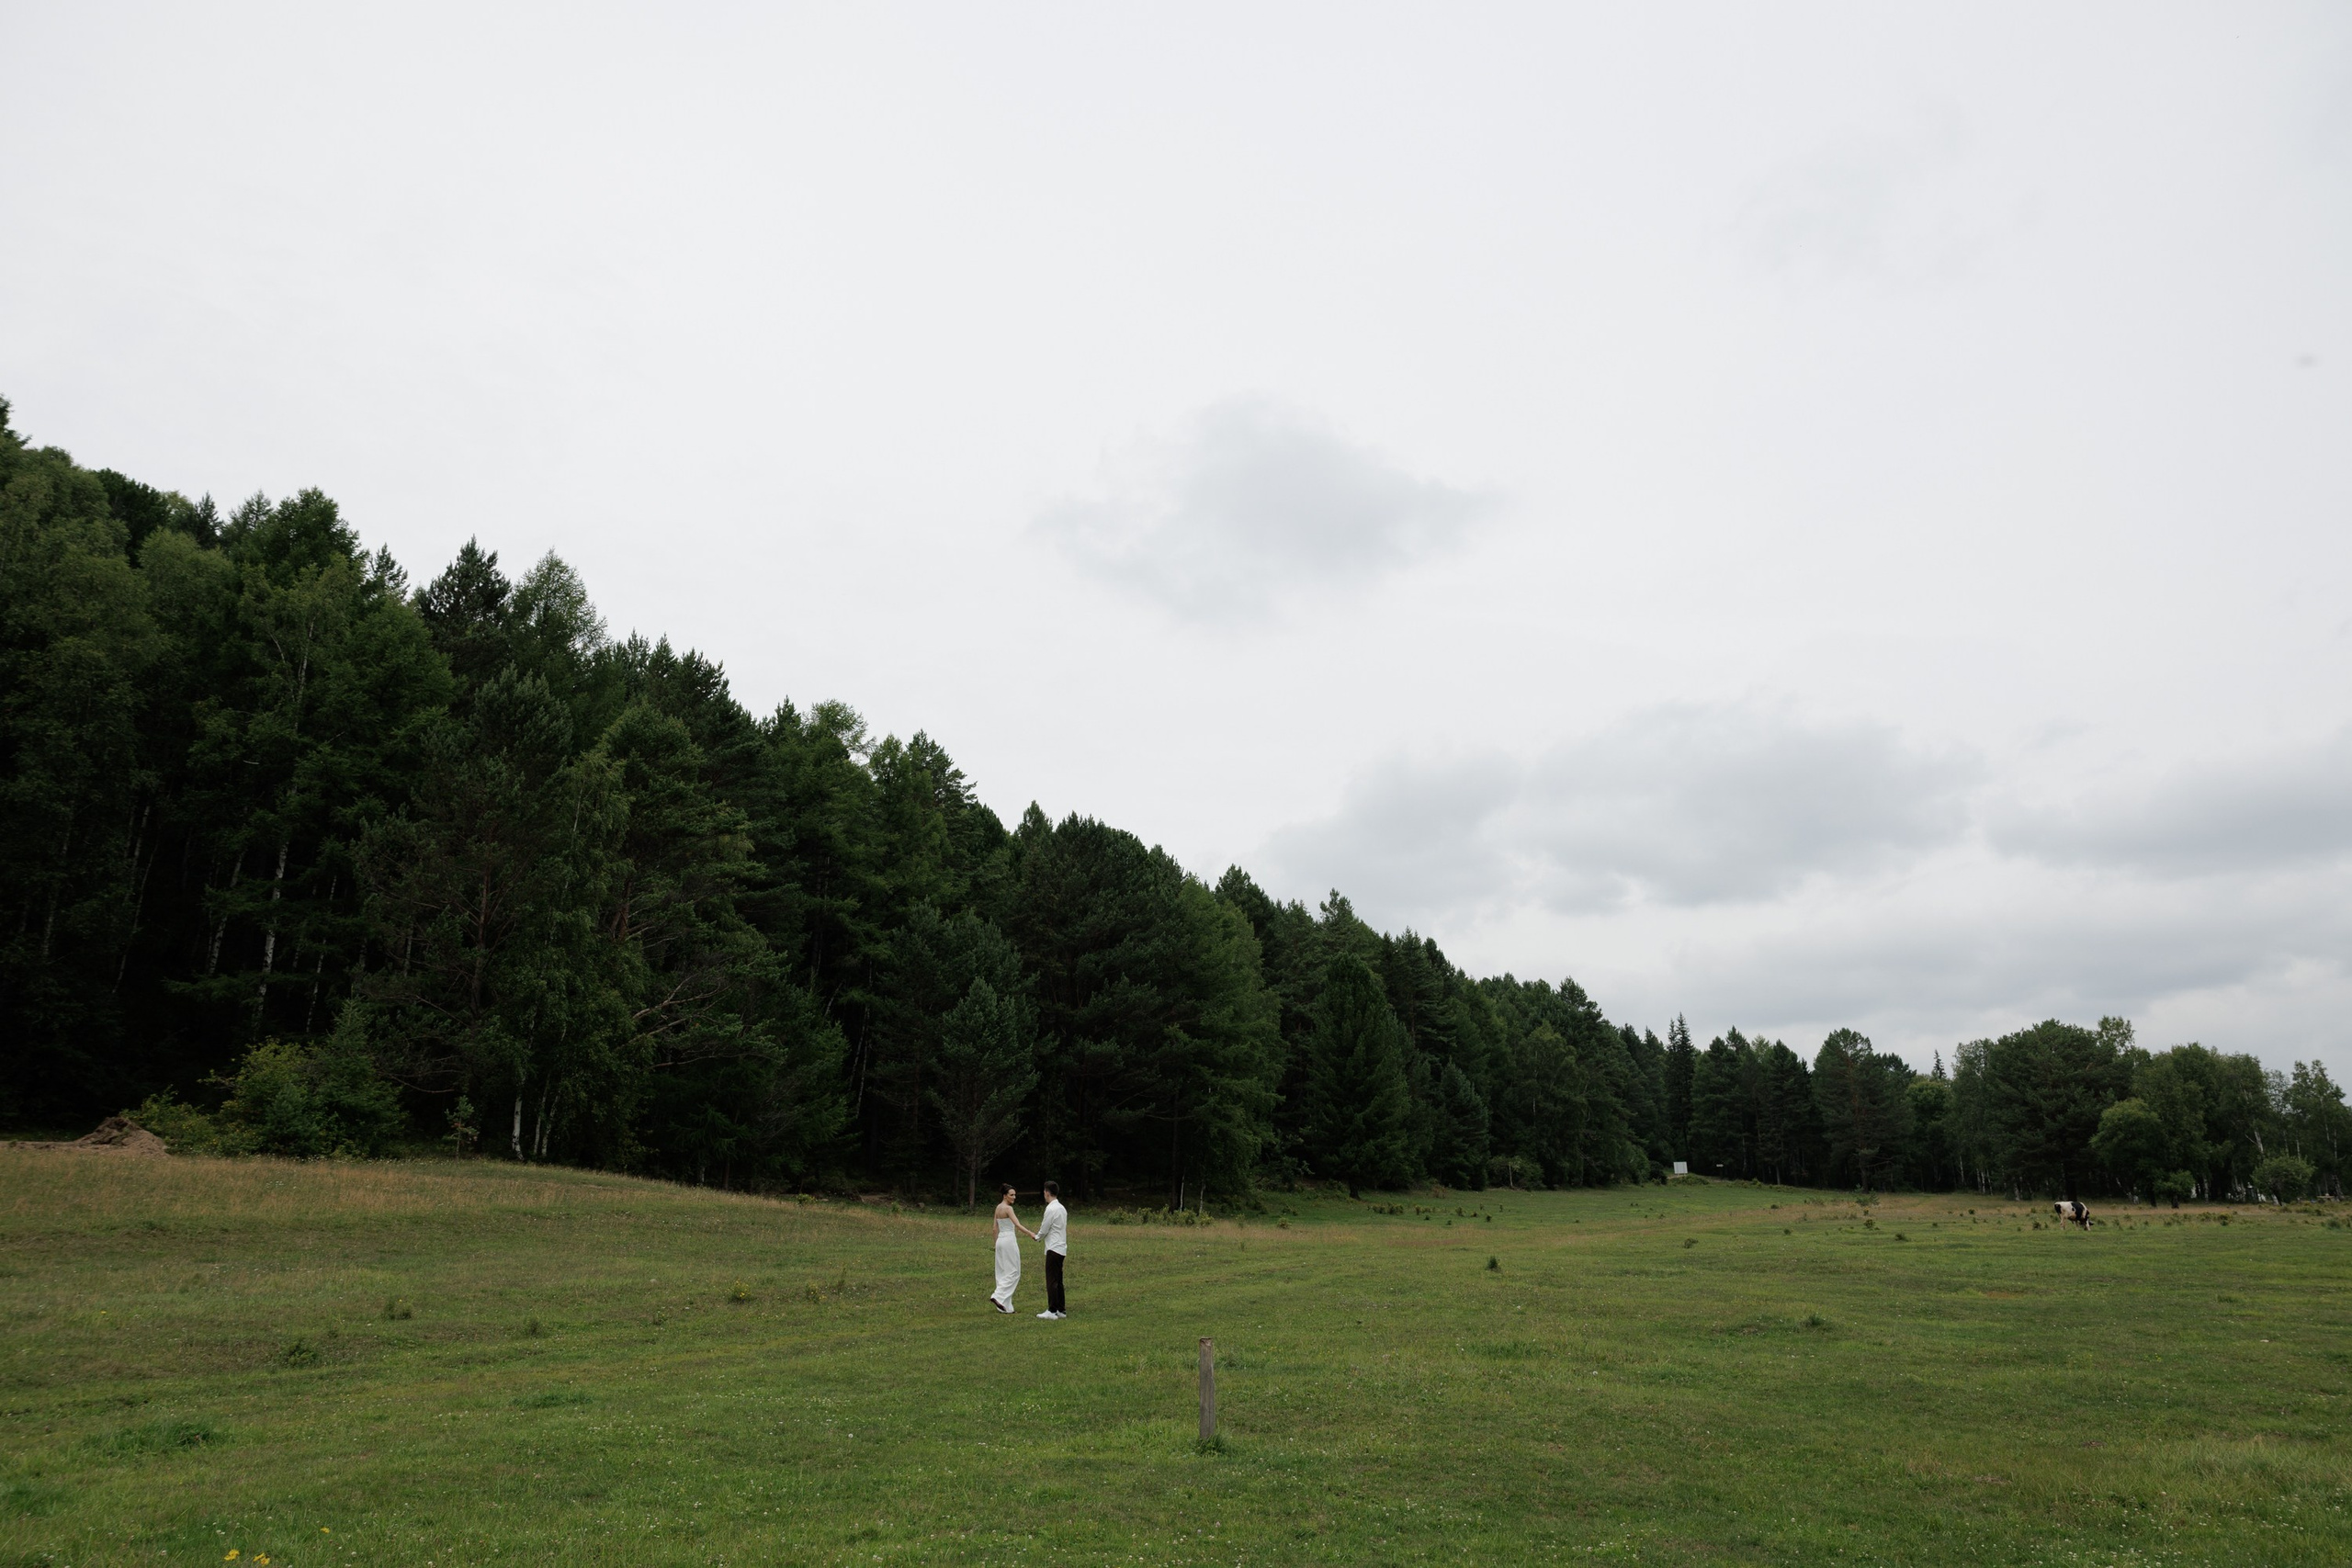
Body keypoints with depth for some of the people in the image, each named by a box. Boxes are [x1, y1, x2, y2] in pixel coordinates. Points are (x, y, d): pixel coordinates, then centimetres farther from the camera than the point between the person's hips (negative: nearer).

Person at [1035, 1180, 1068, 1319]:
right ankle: (1061, 1310, 15)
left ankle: (1052, 1311, -6)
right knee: (1058, 1281, 13)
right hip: (1061, 1248, 9)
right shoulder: (1062, 1208, 14)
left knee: (1052, 1281, -6)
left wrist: (1037, 1238, 8)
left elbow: (1044, 1230, -11)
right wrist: (1042, 1236, 14)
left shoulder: (1051, 1209, -15)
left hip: (1053, 1249, -9)